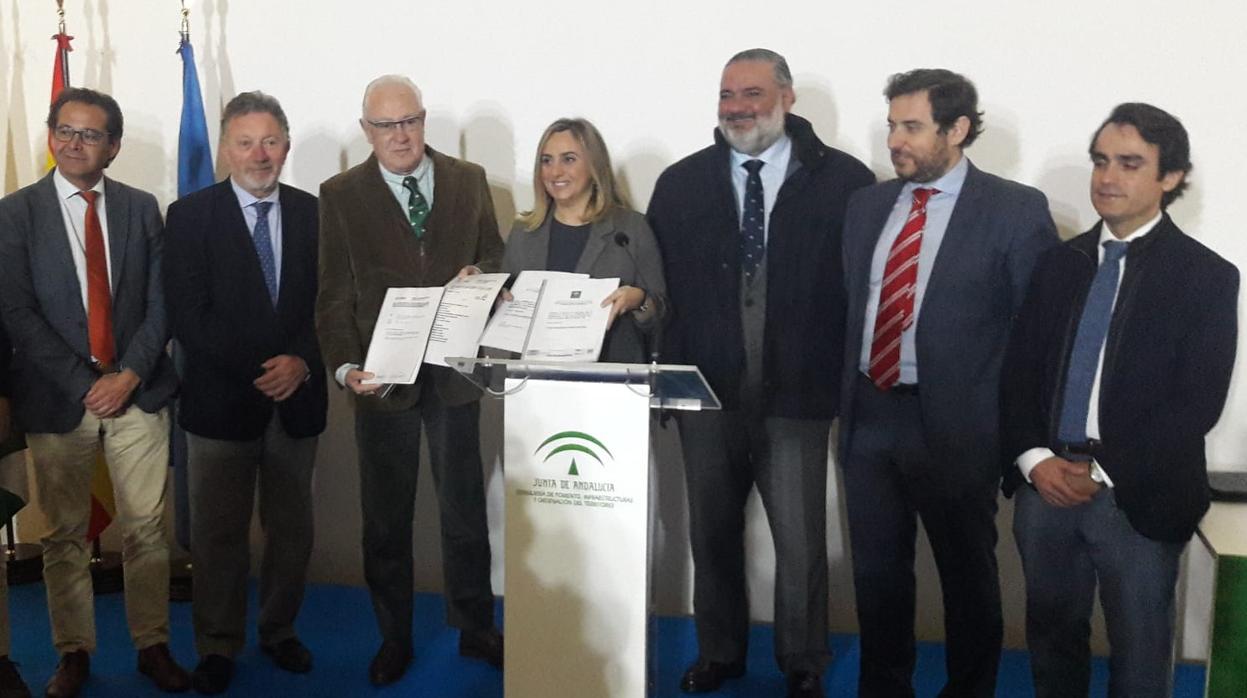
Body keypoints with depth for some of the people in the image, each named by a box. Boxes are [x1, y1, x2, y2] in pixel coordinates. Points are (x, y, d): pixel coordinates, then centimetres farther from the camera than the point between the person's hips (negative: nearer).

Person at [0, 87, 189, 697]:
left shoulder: (141, 208, 7)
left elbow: (161, 300, 4)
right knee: (65, 533, 8)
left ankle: (153, 645, 17)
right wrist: (85, 383, -12)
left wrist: (129, 374, -9)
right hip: (57, 397, -1)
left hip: (137, 393, 1)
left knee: (146, 528, 4)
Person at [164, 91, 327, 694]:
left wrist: (301, 361, -13)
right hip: (220, 398, -2)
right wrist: (259, 372, -15)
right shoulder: (190, 215, -2)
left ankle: (280, 631, 29)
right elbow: (188, 316, -9)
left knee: (292, 528, 11)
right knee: (218, 532, 7)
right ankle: (218, 646, 22)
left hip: (296, 397, 2)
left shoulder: (313, 214, 5)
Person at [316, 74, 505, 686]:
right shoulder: (340, 195, -1)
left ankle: (475, 629, 29)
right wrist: (346, 367, -17)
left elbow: (495, 258, 10)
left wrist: (477, 274, -13)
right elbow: (334, 295, -4)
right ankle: (394, 638, 27)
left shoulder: (468, 180, 4)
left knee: (464, 509, 13)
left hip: (454, 372, 1)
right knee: (385, 518, 11)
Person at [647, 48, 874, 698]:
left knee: (801, 540, 5)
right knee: (711, 531, 15)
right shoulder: (680, 183, 5)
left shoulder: (843, 180, -4)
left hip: (796, 395, -3)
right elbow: (660, 285, 5)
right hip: (707, 393, 3)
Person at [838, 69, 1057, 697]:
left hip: (955, 422, -4)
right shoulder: (867, 205, 8)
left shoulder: (1017, 210, -8)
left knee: (967, 574, 13)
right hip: (868, 415, 5)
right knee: (876, 570, 16)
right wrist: (848, 396, 9)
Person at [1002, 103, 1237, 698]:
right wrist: (1034, 459, -8)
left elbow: (1199, 402, -10)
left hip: (1138, 497, -3)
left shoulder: (1207, 276, -3)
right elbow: (1019, 370, 7)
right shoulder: (1059, 263, 9)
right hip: (1044, 485, 3)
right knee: (1050, 636, 15)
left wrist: (1104, 472, -15)